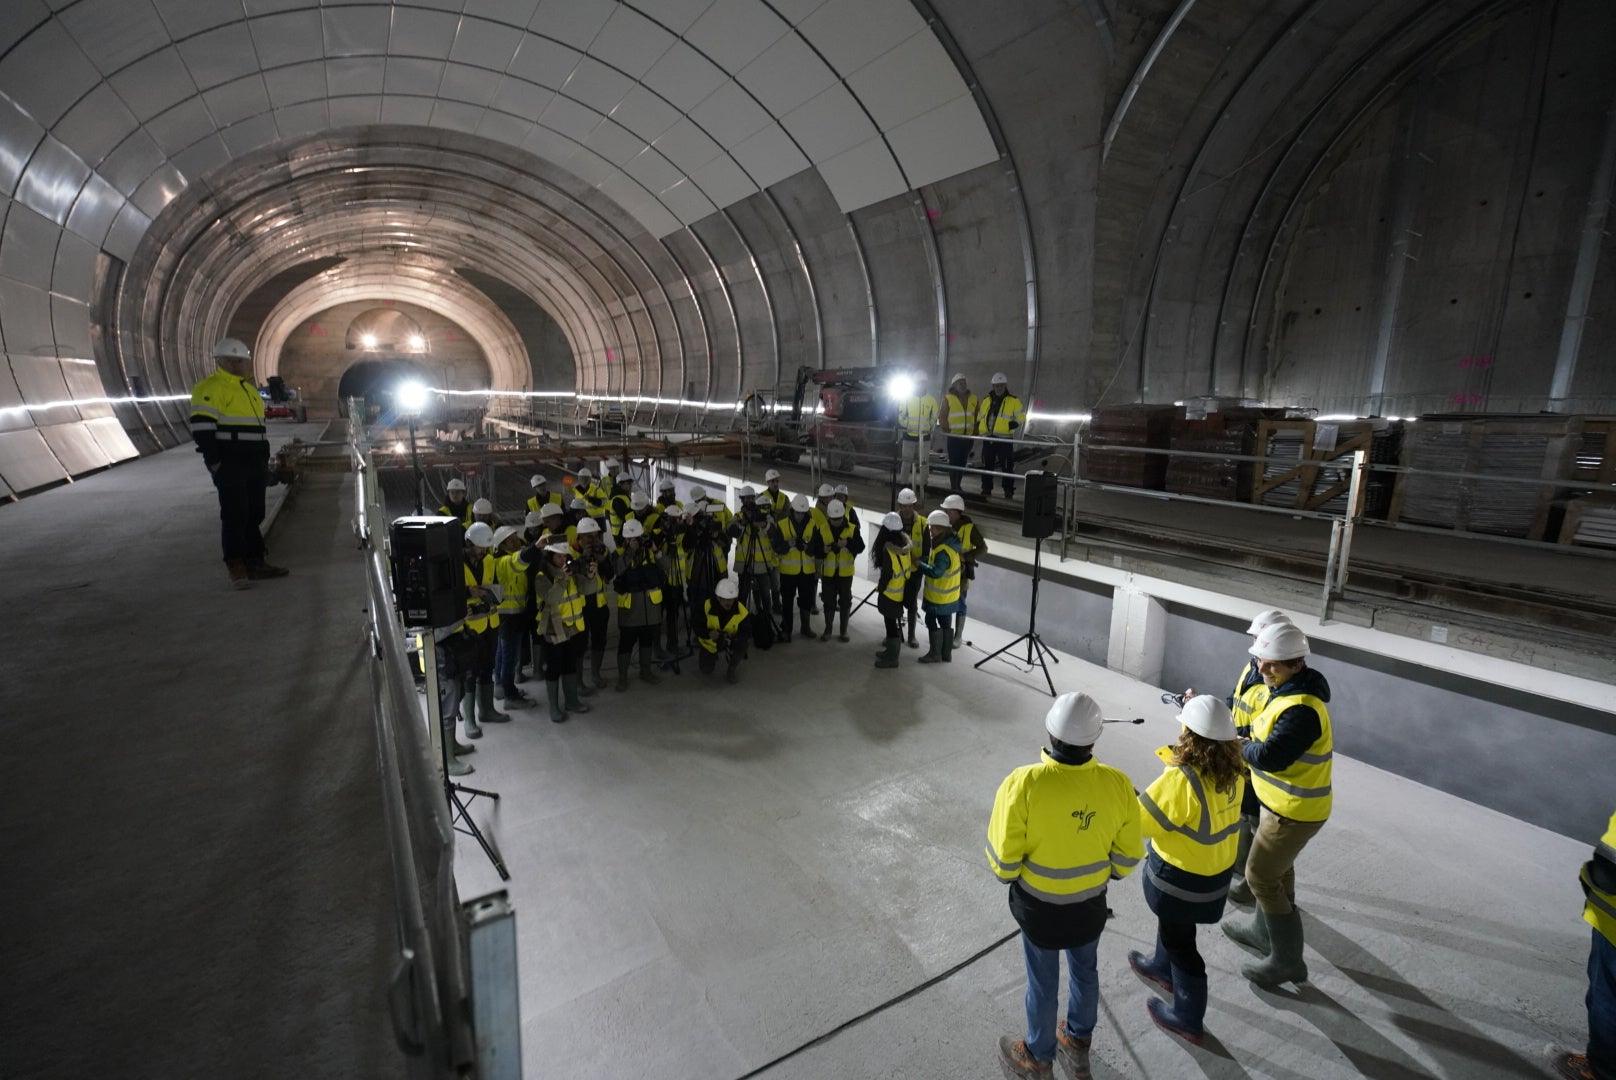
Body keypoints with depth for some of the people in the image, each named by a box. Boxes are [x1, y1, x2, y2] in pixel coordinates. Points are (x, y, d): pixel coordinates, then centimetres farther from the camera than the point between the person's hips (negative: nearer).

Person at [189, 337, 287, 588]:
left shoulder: (249, 389, 19)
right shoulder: (210, 388, -7)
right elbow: (202, 428, -15)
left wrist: (264, 462, 20)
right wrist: (215, 463, -19)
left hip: (255, 464, 8)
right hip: (229, 466, -8)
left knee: (254, 514, 10)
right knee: (235, 515, -7)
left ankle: (255, 563, 16)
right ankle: (236, 567, -1)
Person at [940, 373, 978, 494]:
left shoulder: (973, 399, 12)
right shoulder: (948, 398, 0)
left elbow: (976, 418, 14)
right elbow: (942, 418, -2)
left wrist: (975, 434, 8)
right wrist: (948, 431, -9)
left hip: (968, 437, 4)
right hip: (954, 436, -4)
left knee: (963, 462, 9)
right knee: (954, 461, -4)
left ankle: (958, 485, 20)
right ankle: (953, 487, 2)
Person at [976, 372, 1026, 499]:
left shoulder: (1014, 401, 0)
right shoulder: (986, 400, 13)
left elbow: (1021, 417, -1)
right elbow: (979, 417, 23)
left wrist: (1011, 426, -16)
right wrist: (980, 428, 8)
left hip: (1005, 439, -4)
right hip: (988, 438, 4)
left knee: (1007, 466, -2)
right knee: (987, 465, 9)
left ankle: (1009, 491, 5)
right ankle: (986, 489, 19)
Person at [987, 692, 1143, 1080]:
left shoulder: (1023, 784, -32)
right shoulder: (1118, 784, -22)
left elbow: (1004, 863, -22)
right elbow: (1127, 859, -8)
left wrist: (1010, 874, 2)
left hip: (1039, 905, -2)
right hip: (1091, 902, 3)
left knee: (1043, 981, 22)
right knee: (1084, 971, 29)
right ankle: (1079, 1045, 54)